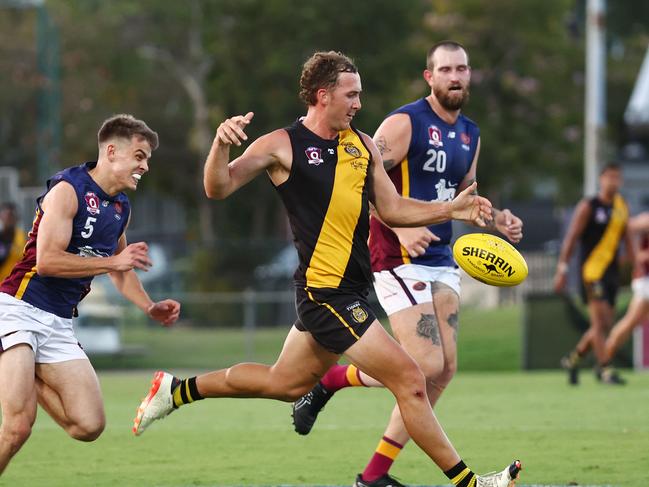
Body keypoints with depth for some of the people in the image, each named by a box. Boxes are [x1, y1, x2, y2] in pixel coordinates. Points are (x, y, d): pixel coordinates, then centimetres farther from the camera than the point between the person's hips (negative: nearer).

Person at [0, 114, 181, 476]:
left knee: (89, 425, -5)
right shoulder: (68, 190, -10)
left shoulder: (121, 208, 15)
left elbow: (118, 267, 32)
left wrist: (150, 307, 17)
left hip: (59, 323, 8)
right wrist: (112, 261, -20)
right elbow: (47, 260, -20)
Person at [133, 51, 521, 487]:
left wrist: (452, 209, 4)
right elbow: (219, 188, -10)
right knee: (409, 379, -11)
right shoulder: (283, 145, -7)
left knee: (286, 383, 21)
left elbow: (391, 209, 16)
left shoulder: (362, 146, 11)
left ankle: (178, 390, 37)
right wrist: (222, 144, -29)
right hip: (325, 287, -8)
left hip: (350, 286, 8)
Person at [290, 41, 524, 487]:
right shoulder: (405, 123, -10)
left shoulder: (470, 135, 14)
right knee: (427, 364, -18)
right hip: (399, 260, -8)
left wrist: (497, 219, 8)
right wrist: (400, 228, -26)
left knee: (445, 369, -1)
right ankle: (328, 382, 6)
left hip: (441, 261, 8)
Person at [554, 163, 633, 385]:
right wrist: (562, 269, -12)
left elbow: (626, 238, 20)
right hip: (592, 269, -7)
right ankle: (604, 369, -8)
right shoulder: (588, 207, -6)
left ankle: (572, 359, 24)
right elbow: (571, 238, -7)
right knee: (601, 321, -12)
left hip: (611, 271, 7)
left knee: (604, 325, 7)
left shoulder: (621, 206, 12)